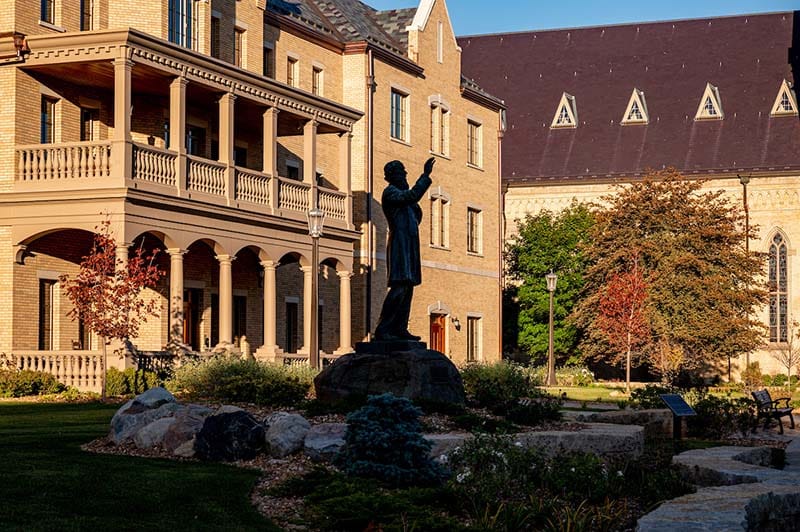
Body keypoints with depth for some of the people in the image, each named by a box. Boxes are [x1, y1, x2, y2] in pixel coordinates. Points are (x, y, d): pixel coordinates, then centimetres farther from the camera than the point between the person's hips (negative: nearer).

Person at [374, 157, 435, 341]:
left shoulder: (401, 193, 23)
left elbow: (417, 216, 27)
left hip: (410, 246, 10)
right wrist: (426, 175, -20)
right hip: (399, 243, -10)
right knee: (399, 287, -17)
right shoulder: (390, 192, -6)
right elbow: (413, 196, -22)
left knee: (408, 287, 6)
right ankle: (382, 329, -18)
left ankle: (400, 329, 6)